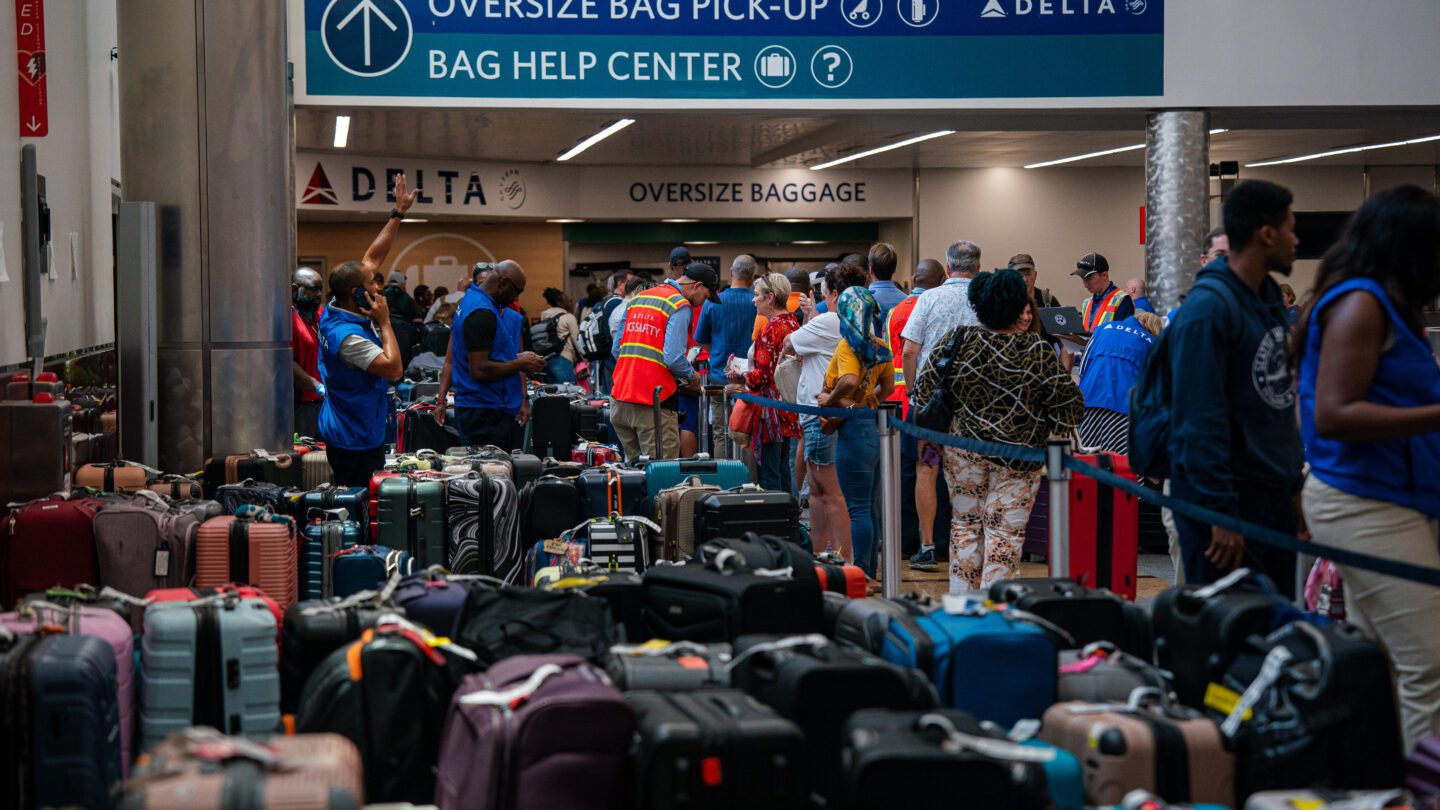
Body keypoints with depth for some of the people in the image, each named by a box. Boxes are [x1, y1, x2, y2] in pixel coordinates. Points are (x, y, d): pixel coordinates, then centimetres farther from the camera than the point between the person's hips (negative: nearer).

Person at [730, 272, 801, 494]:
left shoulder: (773, 328, -15)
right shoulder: (792, 324, 11)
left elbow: (764, 374, -18)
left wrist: (740, 377, -1)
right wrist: (745, 378, 18)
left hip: (772, 405, -9)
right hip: (789, 405, 9)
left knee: (770, 475, -6)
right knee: (783, 471, 15)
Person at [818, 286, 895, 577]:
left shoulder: (849, 345, -13)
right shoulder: (880, 346, 9)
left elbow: (849, 381, -30)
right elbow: (888, 386, 20)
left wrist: (829, 399, -15)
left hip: (853, 429, -8)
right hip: (875, 427, 8)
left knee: (858, 508, -4)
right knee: (870, 507, 13)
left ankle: (861, 573, 0)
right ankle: (870, 570, 19)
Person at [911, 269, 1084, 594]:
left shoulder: (956, 342, -4)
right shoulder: (1038, 351, -10)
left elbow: (923, 392, 1)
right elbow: (1070, 401, -6)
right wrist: (1050, 433, 10)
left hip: (963, 448, 3)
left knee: (965, 525, 14)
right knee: (1005, 531, 3)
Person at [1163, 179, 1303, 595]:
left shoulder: (1270, 299, 12)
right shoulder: (1208, 306, -17)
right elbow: (1200, 418, -21)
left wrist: (1294, 483, 16)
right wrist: (1220, 513, -22)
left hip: (1274, 493, 9)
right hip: (1228, 494, -9)